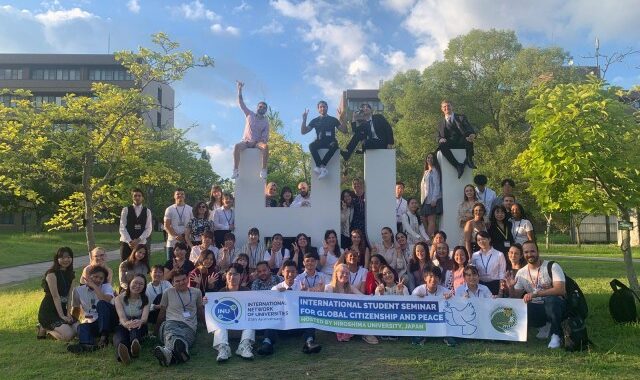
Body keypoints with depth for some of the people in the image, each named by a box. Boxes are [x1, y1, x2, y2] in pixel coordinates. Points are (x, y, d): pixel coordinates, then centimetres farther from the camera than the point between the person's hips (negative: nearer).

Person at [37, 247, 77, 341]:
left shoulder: (70, 274, 10)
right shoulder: (52, 273, -14)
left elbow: (69, 295, 5)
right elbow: (55, 296, -17)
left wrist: (68, 313, -6)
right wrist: (61, 316, -17)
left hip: (62, 309, 8)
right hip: (48, 311, -8)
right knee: (68, 335, -22)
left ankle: (49, 327, 17)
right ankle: (45, 328, 5)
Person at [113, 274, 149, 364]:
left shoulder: (145, 300, 5)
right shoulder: (119, 298, 2)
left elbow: (145, 317, -13)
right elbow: (121, 317, -16)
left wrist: (140, 322, -40)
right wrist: (126, 323, -42)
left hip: (139, 328, 1)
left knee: (136, 324, -34)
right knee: (119, 332, -38)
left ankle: (135, 342, -67)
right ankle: (121, 351, -73)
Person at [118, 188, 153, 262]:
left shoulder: (147, 211, 8)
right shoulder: (126, 210, 5)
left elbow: (149, 228, 1)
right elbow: (122, 228, -1)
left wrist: (138, 240, -12)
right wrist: (129, 241, -12)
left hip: (141, 243, 1)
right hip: (126, 243, -1)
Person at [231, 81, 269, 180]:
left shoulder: (266, 121, 8)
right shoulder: (249, 114, 10)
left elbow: (266, 135, 2)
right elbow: (241, 103, 7)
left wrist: (264, 141, -21)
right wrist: (240, 89, 0)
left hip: (258, 142, 0)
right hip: (246, 141, 0)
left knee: (266, 146, -36)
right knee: (237, 146, -34)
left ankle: (264, 170, -38)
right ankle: (235, 171, -38)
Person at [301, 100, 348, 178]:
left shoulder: (333, 119, 12)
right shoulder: (315, 121, 14)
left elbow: (345, 131, 4)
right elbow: (303, 132, 9)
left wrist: (340, 119, -8)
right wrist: (304, 120, -4)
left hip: (330, 142, -1)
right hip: (319, 142, 1)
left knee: (334, 145, -37)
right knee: (311, 145, -33)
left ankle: (321, 167, -43)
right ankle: (323, 169, -43)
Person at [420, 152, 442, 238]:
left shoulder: (434, 171, -2)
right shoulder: (426, 172, 21)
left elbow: (436, 185, -10)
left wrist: (434, 199, -18)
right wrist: (422, 199, 14)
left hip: (432, 199, -8)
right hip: (425, 199, 8)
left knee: (431, 220, -10)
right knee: (424, 220, 4)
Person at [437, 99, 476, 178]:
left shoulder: (461, 117, 18)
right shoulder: (441, 123, 23)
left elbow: (469, 129, 2)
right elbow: (439, 137, 16)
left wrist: (472, 135, -23)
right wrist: (441, 140, -11)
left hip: (462, 143, -1)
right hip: (450, 145, 1)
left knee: (469, 138, -34)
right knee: (442, 145, -34)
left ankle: (469, 159, -28)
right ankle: (458, 166, -38)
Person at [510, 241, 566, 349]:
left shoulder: (552, 266, -10)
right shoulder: (521, 273, 3)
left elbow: (560, 290, -24)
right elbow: (516, 298, 2)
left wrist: (535, 294, -33)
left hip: (555, 305, -5)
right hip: (536, 308, 5)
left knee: (551, 299, -38)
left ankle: (556, 335, -15)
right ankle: (545, 326, 6)